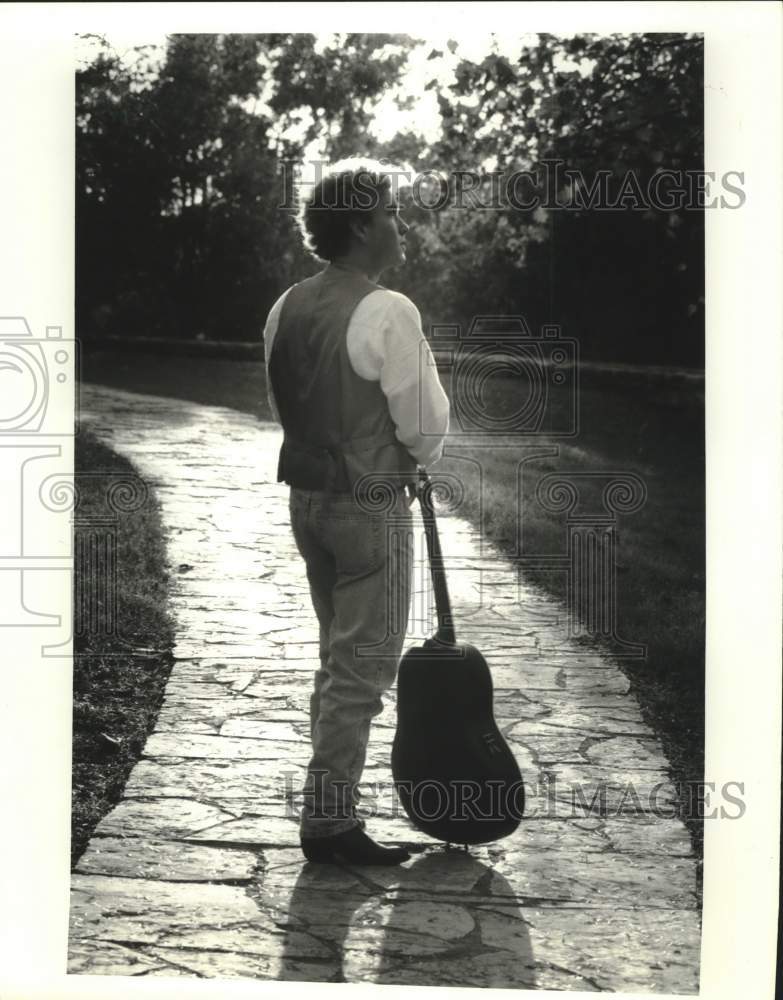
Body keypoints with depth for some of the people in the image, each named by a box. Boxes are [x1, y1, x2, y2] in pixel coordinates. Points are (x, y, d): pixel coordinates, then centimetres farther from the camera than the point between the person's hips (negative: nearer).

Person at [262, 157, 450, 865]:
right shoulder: (388, 312, -18)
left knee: (337, 655, 20)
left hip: (307, 495, 8)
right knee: (362, 667, 1)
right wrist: (418, 459, 7)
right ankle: (330, 821, 6)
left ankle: (332, 800, 29)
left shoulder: (287, 307, 5)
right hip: (372, 507, -8)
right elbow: (426, 424, -14)